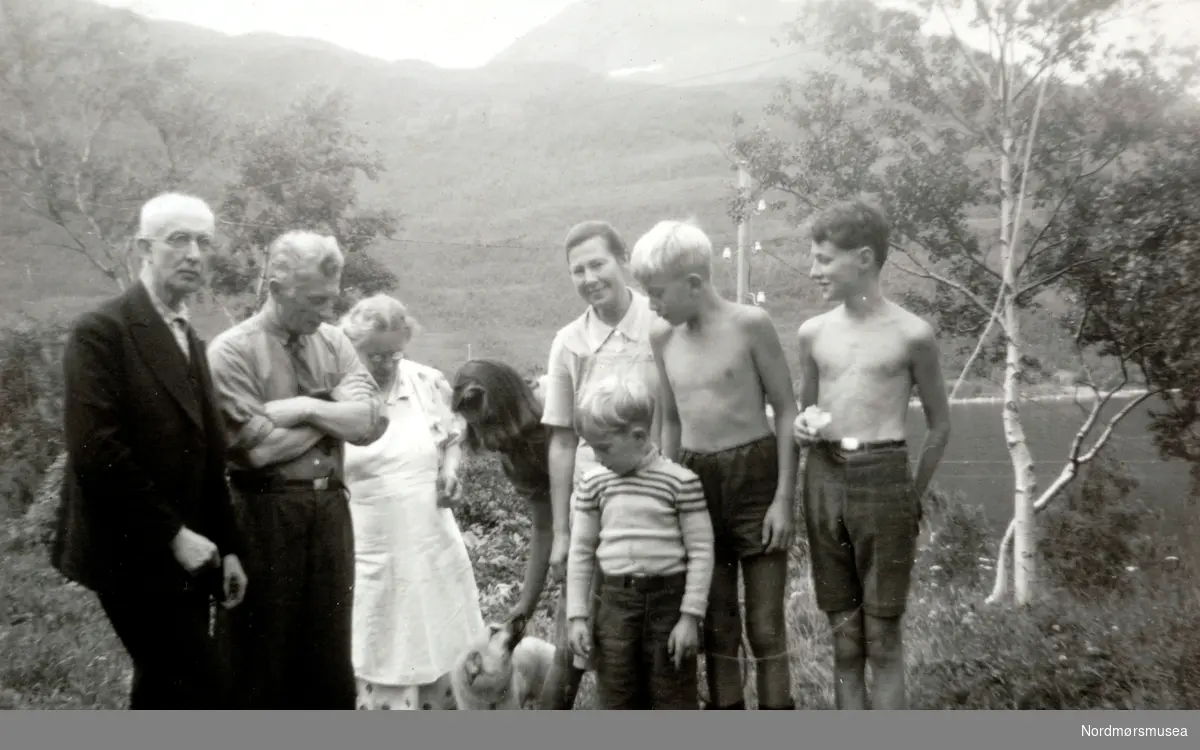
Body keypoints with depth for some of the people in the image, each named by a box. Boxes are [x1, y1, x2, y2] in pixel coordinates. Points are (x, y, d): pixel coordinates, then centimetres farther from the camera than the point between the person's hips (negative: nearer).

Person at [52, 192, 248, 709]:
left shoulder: (191, 342, 16)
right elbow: (95, 450, -19)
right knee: (201, 687, -10)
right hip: (135, 552, -8)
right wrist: (173, 533, -17)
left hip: (182, 554, 8)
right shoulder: (102, 330, -10)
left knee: (168, 695, 13)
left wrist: (227, 547, 10)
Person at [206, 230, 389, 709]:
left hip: (329, 509, 5)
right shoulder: (232, 351, -9)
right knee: (261, 657, 8)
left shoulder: (334, 342, 6)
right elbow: (259, 447, -17)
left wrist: (306, 408, -15)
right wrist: (334, 412, -6)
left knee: (330, 651, 14)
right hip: (263, 515, -5)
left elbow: (371, 422, -4)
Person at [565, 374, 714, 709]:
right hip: (615, 601, 4)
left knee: (675, 702, 7)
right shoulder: (593, 483, 3)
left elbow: (701, 551, -8)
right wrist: (577, 615, 4)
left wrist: (691, 615, -11)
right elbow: (580, 552, 8)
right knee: (617, 704, 11)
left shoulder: (681, 482, -10)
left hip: (669, 599, -3)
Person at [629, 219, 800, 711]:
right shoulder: (662, 338, 6)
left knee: (765, 625, 1)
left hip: (755, 477, -4)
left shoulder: (749, 324, -9)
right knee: (716, 627, 11)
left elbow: (786, 410, -7)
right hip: (694, 481, 5)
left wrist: (784, 497, -11)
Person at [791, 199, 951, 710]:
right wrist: (800, 428, -2)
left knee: (882, 635, 2)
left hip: (883, 479, -4)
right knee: (844, 632, 10)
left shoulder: (912, 334, -4)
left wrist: (913, 495, 4)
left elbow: (939, 425, 5)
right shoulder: (813, 332, 7)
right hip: (823, 479, 4)